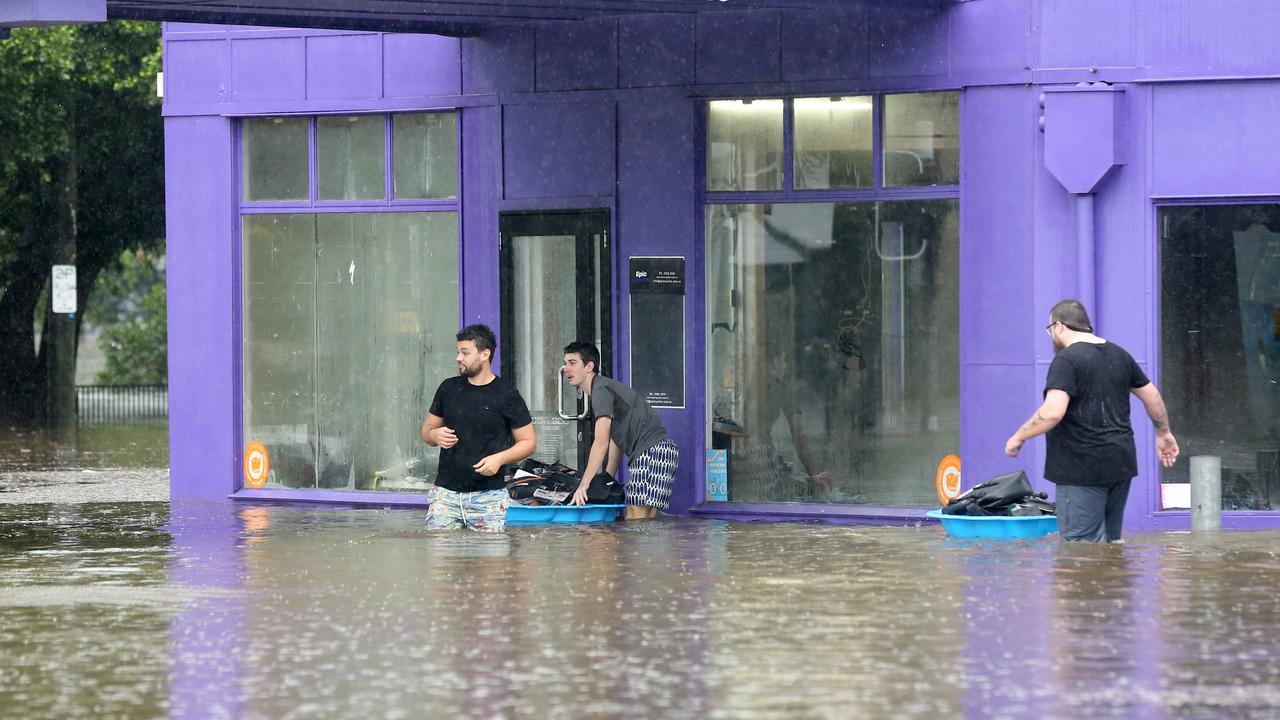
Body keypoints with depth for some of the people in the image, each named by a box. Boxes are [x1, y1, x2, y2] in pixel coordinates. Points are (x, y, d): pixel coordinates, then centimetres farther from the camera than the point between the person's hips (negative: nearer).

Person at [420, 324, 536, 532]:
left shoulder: (506, 395, -1)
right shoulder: (449, 388, 10)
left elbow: (528, 442, 3)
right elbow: (427, 429, 20)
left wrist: (500, 458, -14)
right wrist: (435, 435, -4)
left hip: (489, 497, -3)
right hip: (447, 493, 3)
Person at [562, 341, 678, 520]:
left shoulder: (601, 390, -10)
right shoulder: (604, 387, 24)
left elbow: (601, 442, -20)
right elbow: (615, 442, 29)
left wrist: (583, 485, -21)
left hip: (653, 450, -11)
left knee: (636, 517, -16)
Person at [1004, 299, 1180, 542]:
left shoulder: (1066, 361, -13)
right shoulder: (1119, 355, 13)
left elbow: (1053, 412, -23)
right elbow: (1152, 397, 21)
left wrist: (1018, 437, -11)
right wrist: (1164, 433, 35)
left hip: (1082, 470, -8)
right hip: (1121, 465, 8)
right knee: (1111, 542, 14)